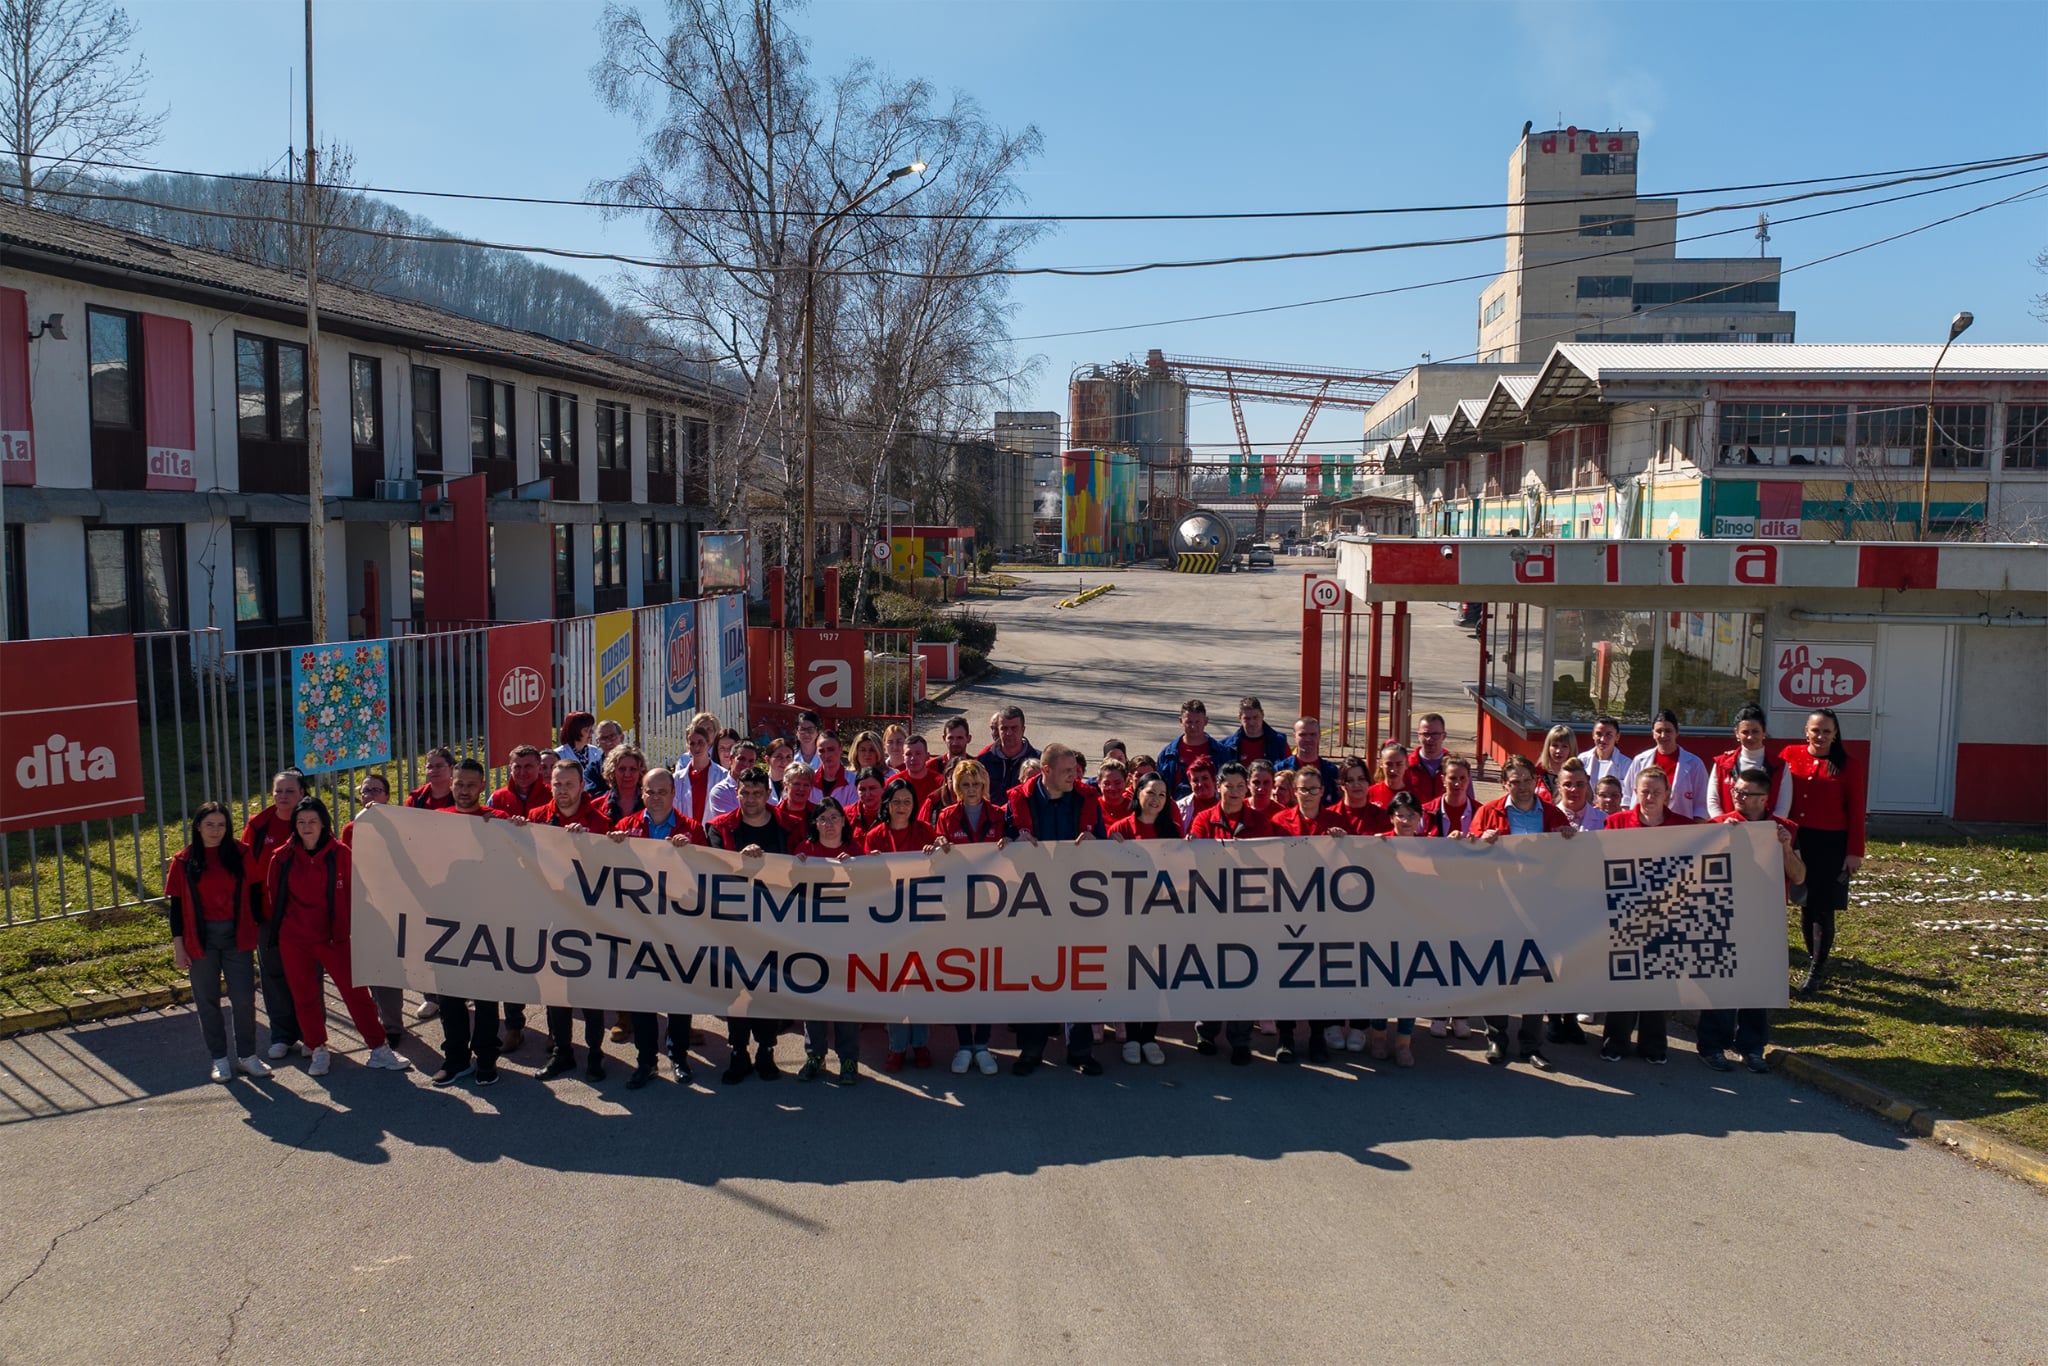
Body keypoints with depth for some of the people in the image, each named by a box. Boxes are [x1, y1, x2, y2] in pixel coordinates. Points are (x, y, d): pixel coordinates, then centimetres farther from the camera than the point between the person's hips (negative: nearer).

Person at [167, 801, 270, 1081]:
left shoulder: (240, 855, 1)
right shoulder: (184, 861, -1)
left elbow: (253, 894, 6)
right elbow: (176, 904, 1)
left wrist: (257, 932, 4)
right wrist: (178, 946, -2)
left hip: (236, 936, 0)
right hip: (201, 939, 0)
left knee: (244, 998, -1)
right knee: (207, 1000, 8)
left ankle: (247, 1055, 14)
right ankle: (219, 1059, 19)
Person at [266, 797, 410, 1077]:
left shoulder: (340, 854, -4)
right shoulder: (283, 857, 0)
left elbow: (352, 894, 2)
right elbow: (273, 894, 11)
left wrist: (347, 927, 1)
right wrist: (282, 924, 13)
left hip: (333, 936, -2)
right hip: (294, 939, 2)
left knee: (355, 992, -2)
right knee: (304, 997, 9)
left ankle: (379, 1050, 4)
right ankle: (318, 1051, 23)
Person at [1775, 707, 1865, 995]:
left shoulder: (1847, 766, -4)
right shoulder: (1789, 755, 1)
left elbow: (1855, 812, -3)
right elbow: (1777, 799, 2)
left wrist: (1855, 852, -7)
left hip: (1831, 845, -2)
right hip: (1797, 842, 2)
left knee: (1823, 908, 1)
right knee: (1805, 904, 12)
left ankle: (1817, 971, 11)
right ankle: (1813, 959, 28)